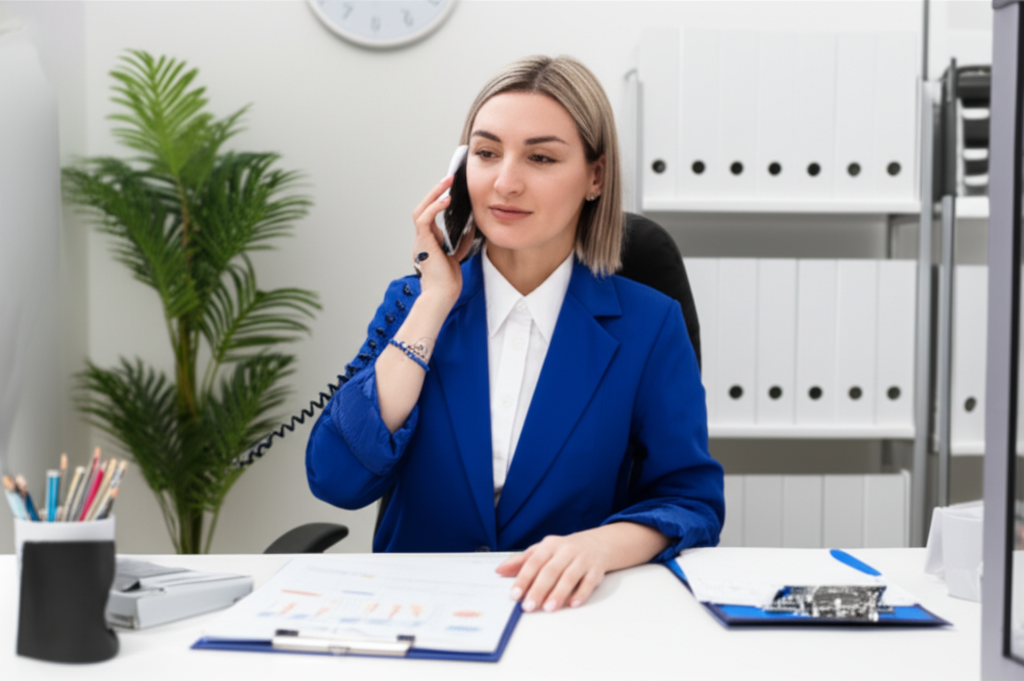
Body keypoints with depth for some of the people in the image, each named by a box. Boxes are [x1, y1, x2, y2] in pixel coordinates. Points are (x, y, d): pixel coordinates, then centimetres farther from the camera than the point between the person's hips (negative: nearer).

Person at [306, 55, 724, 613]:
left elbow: (691, 500, 0)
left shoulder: (647, 327, 0)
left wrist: (601, 543, -22)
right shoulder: (412, 303, 6)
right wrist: (434, 302, -8)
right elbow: (336, 480, -6)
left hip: (567, 615, 1)